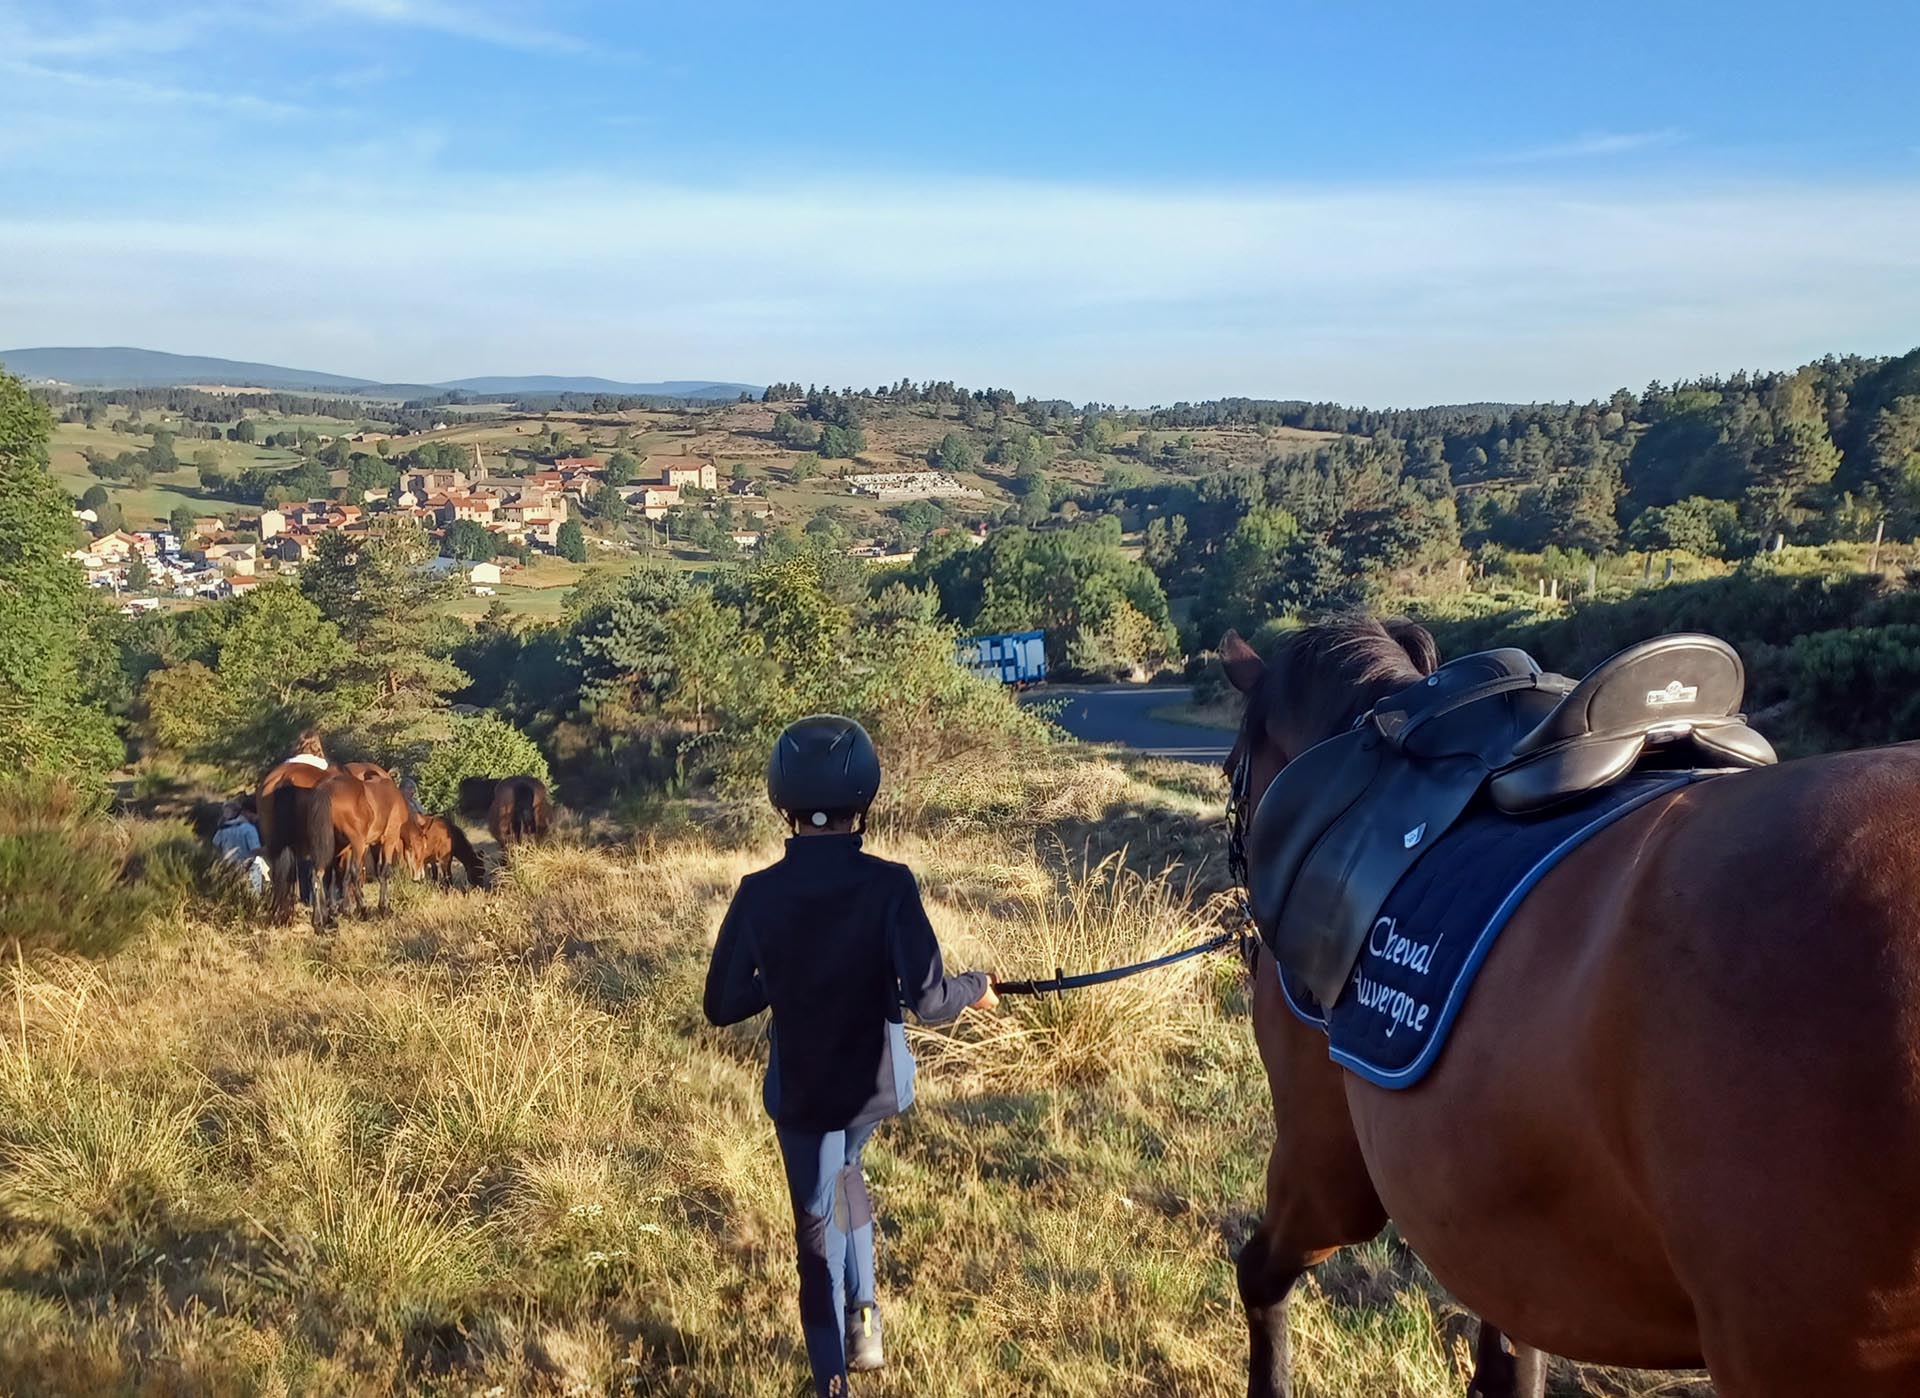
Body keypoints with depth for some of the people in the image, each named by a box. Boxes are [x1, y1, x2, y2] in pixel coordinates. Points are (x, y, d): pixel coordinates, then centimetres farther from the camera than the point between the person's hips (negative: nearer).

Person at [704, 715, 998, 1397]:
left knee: (819, 1225, 15)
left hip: (801, 1089, -1)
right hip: (874, 1081, 1)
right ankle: (862, 1315, 28)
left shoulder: (758, 893, -14)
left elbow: (723, 1005, -6)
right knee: (843, 1171, 32)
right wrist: (976, 987, -2)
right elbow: (929, 1001, -22)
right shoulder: (888, 885, -19)